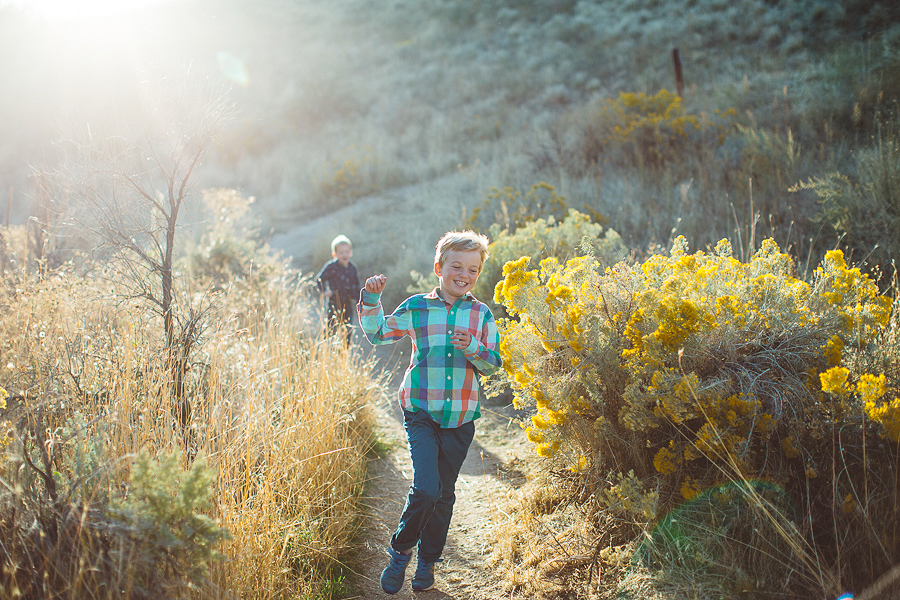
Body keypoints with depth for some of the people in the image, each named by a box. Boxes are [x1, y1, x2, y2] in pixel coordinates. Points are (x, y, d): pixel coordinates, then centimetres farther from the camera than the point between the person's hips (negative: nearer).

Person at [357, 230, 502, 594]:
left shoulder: (482, 315, 3)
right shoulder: (416, 307, 0)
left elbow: (493, 364, 4)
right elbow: (377, 334, 8)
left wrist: (472, 348, -15)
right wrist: (371, 300, -6)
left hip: (460, 419, 2)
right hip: (421, 413, -2)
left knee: (445, 494, 13)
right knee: (425, 489, -16)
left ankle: (427, 562, 32)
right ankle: (400, 550, 11)